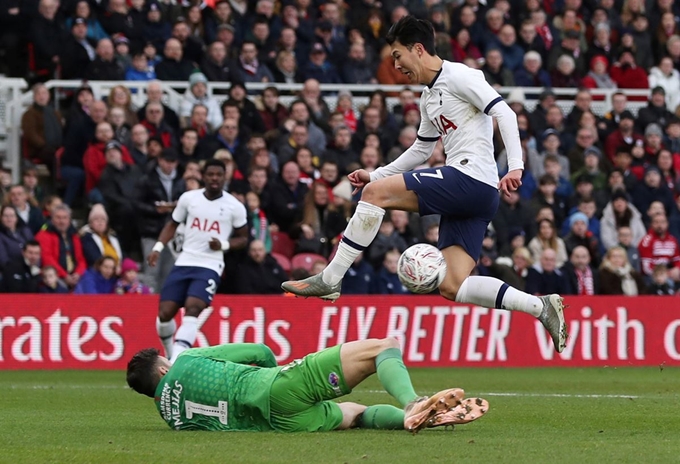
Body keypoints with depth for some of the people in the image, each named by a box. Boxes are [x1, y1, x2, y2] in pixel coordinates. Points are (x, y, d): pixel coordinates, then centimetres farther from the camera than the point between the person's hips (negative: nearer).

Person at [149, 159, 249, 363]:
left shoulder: (235, 207, -1)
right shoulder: (188, 198, 4)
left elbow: (243, 238, 10)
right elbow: (173, 224, 16)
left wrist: (224, 244, -10)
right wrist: (158, 247, 2)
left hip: (210, 267, -3)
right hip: (184, 263, 3)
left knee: (192, 309, -25)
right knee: (165, 314, -4)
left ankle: (176, 362, -30)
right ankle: (170, 352, 25)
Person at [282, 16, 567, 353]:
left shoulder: (458, 76, -4)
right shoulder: (428, 99, 25)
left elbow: (504, 113, -13)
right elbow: (421, 150, 37)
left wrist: (515, 167, -26)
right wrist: (376, 174, 30)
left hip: (471, 177, -10)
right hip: (465, 198, 10)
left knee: (375, 193, -14)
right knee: (451, 287, 0)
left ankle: (329, 279, -12)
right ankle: (541, 307, -2)